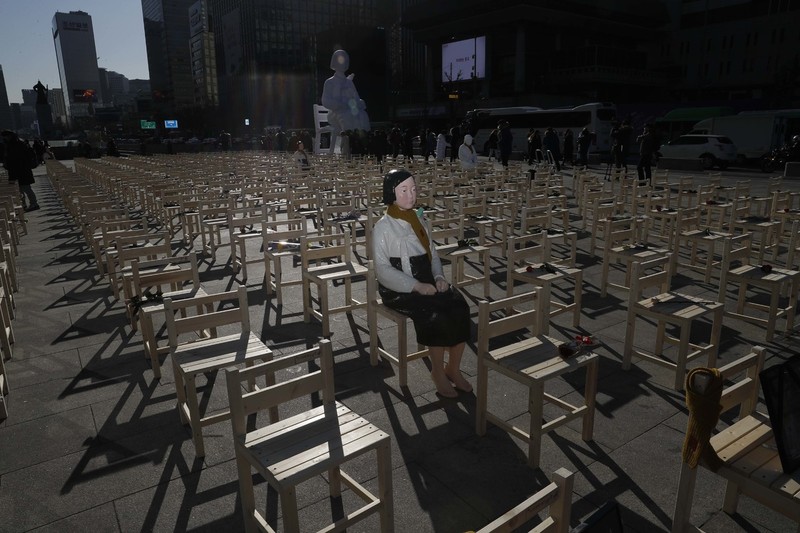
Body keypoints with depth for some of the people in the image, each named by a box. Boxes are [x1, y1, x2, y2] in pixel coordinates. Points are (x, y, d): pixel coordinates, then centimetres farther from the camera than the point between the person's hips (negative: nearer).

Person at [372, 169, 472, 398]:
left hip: (427, 282, 6)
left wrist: (439, 276, -3)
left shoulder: (419, 219, 9)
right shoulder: (383, 227, -10)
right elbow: (383, 269, -13)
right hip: (399, 289, -6)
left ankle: (453, 368, -2)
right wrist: (416, 286, -21)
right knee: (436, 315, -28)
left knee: (460, 308, -18)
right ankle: (438, 371, -6)